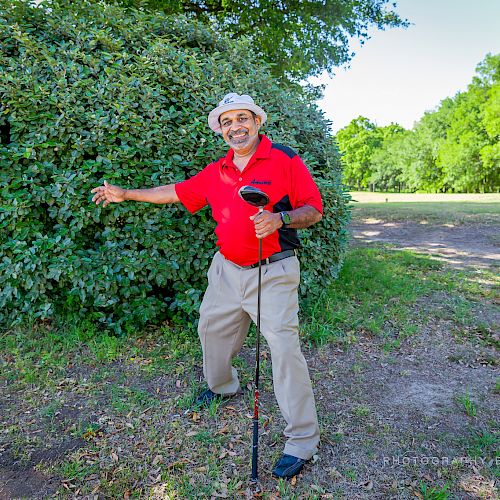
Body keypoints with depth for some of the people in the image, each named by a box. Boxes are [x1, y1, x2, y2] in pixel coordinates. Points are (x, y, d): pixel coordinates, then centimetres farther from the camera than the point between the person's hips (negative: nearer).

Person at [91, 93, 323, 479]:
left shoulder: (285, 159, -7)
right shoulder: (216, 172, 9)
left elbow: (314, 210, -8)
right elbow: (179, 192, 18)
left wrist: (279, 218, -28)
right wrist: (126, 194, 22)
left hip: (273, 272, -6)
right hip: (228, 269, 7)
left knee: (284, 346, -12)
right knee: (212, 328, 19)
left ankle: (303, 440, 2)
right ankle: (221, 386, 48)